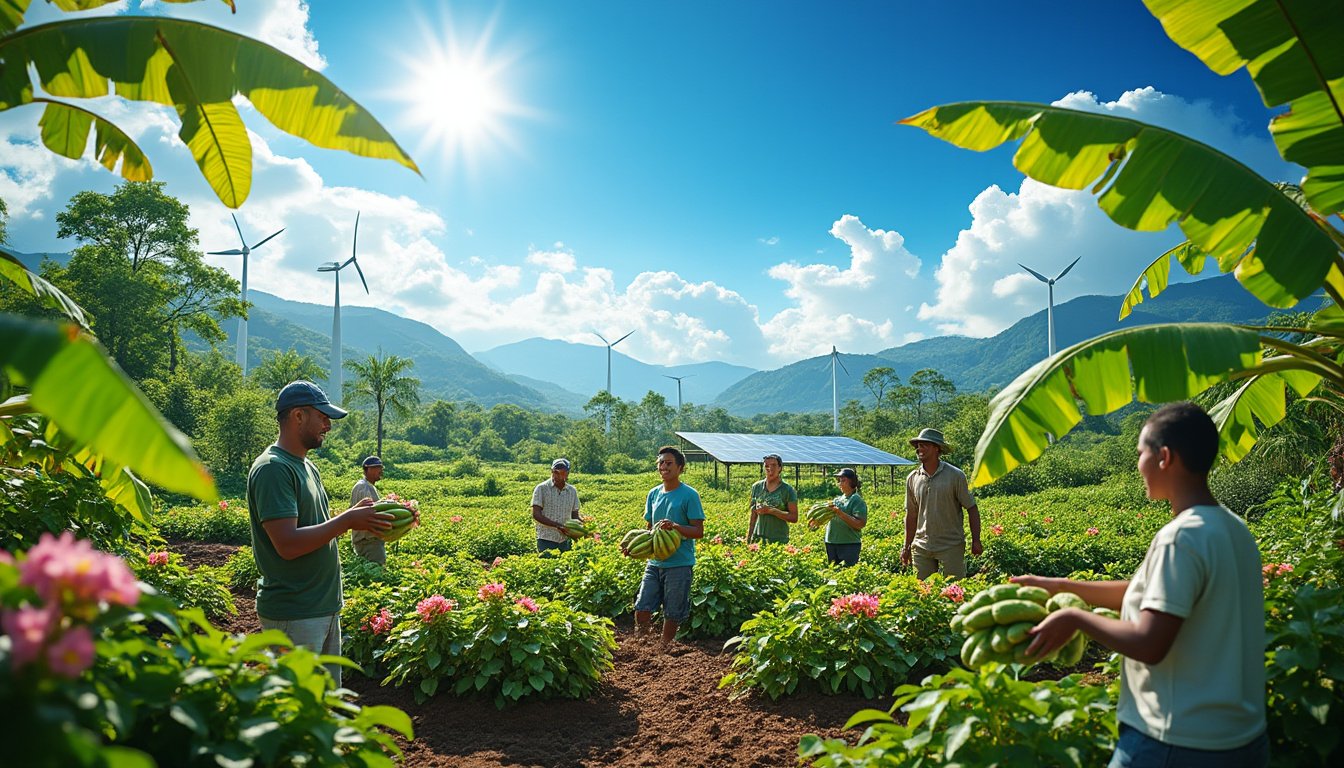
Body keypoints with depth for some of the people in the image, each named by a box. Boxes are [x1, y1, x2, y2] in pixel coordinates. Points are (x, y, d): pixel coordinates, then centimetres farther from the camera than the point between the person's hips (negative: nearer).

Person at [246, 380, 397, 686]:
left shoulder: (307, 466, 14)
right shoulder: (272, 468, -17)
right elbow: (288, 544, -25)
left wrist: (353, 516, 1)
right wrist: (348, 520, -19)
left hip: (326, 608, 10)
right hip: (293, 615, -10)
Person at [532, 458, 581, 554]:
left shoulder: (572, 491, 9)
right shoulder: (542, 488, -4)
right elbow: (536, 514, -10)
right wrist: (557, 525, -21)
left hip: (566, 540, 4)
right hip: (546, 540, -4)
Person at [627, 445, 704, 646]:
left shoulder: (689, 495, -8)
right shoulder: (653, 494, 10)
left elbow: (699, 531, -10)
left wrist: (675, 526, -26)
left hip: (679, 564, -5)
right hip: (654, 561, 5)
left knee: (672, 613, 4)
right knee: (642, 608, 3)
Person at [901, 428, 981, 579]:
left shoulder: (955, 475, -5)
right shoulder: (912, 478, 5)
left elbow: (972, 508, -1)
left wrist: (976, 541, -7)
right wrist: (907, 547, 12)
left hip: (951, 545, -3)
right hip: (921, 547, 3)